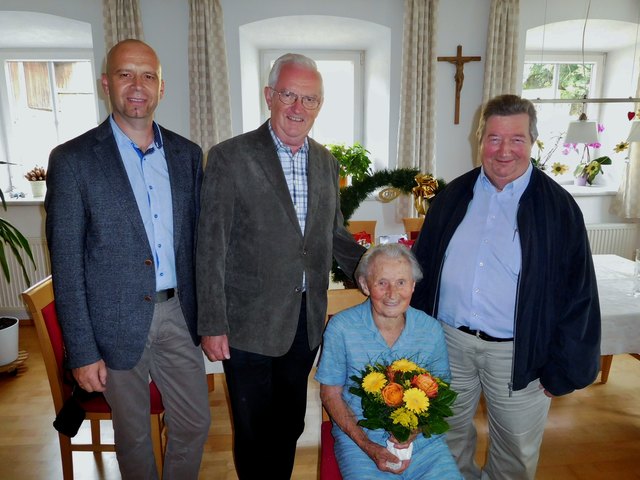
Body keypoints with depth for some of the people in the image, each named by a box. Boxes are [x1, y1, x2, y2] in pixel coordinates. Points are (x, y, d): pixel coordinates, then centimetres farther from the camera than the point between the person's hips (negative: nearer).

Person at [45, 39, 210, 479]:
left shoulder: (187, 154, 3)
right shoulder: (73, 159, -8)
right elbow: (66, 264, -8)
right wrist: (81, 351, -8)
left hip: (178, 313, 4)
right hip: (118, 323, -3)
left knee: (195, 424, 16)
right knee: (134, 436, 17)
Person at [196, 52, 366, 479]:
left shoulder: (326, 162, 6)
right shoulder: (230, 157, -11)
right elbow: (211, 249, -11)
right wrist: (212, 325, -11)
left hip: (307, 321, 5)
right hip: (250, 323, -4)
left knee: (290, 426, 22)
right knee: (253, 432, 15)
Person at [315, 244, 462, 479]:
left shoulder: (431, 329, -3)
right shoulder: (341, 327, -10)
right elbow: (330, 394, -3)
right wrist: (368, 447, -12)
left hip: (422, 438, 3)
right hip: (359, 438, -2)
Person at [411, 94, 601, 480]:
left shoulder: (559, 207, -7)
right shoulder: (453, 196, 2)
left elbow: (578, 295, -5)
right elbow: (424, 267, 7)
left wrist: (562, 369, -5)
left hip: (518, 354, -2)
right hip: (448, 341, 3)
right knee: (449, 437, 21)